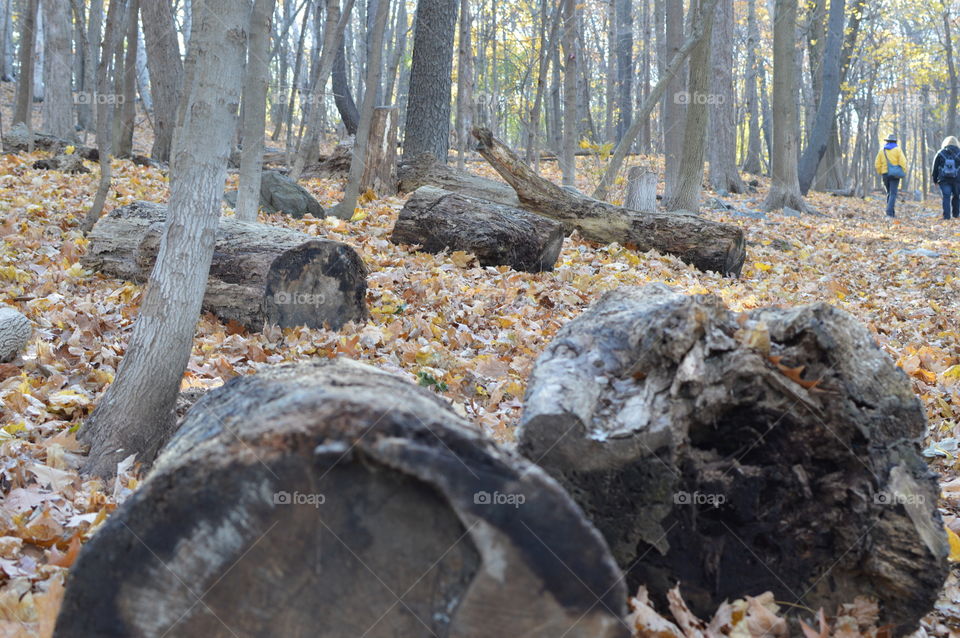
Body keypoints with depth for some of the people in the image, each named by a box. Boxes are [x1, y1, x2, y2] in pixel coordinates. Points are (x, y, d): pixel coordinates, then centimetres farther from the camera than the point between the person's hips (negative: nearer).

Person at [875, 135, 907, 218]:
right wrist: (904, 173, -1)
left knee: (889, 193, 16)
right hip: (895, 174, -4)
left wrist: (880, 173, 15)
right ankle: (889, 212, -18)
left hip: (885, 174, 4)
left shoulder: (882, 150, 9)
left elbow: (878, 163, 6)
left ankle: (892, 213, 16)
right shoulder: (897, 149, -2)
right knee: (893, 194, -5)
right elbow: (903, 162, -10)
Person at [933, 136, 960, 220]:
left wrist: (935, 180, 15)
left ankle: (947, 215, -12)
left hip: (944, 180, 0)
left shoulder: (940, 153, 4)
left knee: (946, 197, -3)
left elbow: (935, 168, 7)